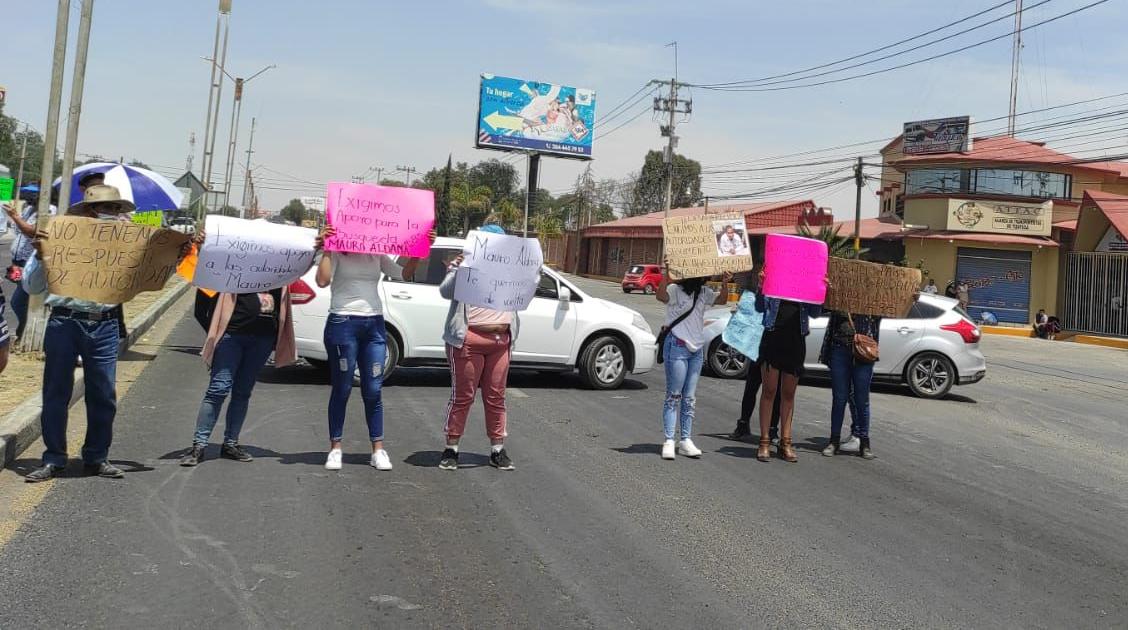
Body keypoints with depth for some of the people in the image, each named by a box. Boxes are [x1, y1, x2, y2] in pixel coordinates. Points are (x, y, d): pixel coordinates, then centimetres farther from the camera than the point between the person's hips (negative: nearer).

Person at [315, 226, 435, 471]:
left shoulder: (378, 255, 13)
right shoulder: (337, 253, -1)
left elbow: (405, 274, 6)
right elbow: (322, 281, -15)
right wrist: (327, 249, -17)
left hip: (374, 324, 4)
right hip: (343, 323, -4)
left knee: (373, 390, 5)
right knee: (342, 389, 3)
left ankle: (378, 449, 10)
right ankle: (335, 448, 13)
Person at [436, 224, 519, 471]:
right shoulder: (464, 265, 4)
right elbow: (446, 292, -7)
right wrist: (458, 269, -21)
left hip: (501, 339, 4)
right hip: (469, 339, -4)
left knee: (496, 396, 8)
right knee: (462, 395, -1)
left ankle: (497, 450, 15)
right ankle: (451, 449, 8)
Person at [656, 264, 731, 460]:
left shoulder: (703, 292, 12)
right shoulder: (675, 290, -9)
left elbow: (722, 300, 7)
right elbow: (660, 296, -27)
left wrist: (724, 283, -11)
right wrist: (665, 276, -44)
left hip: (697, 349, 7)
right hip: (677, 347, -7)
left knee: (690, 398, 8)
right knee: (674, 395, -4)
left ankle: (686, 440, 13)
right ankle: (669, 441, -2)